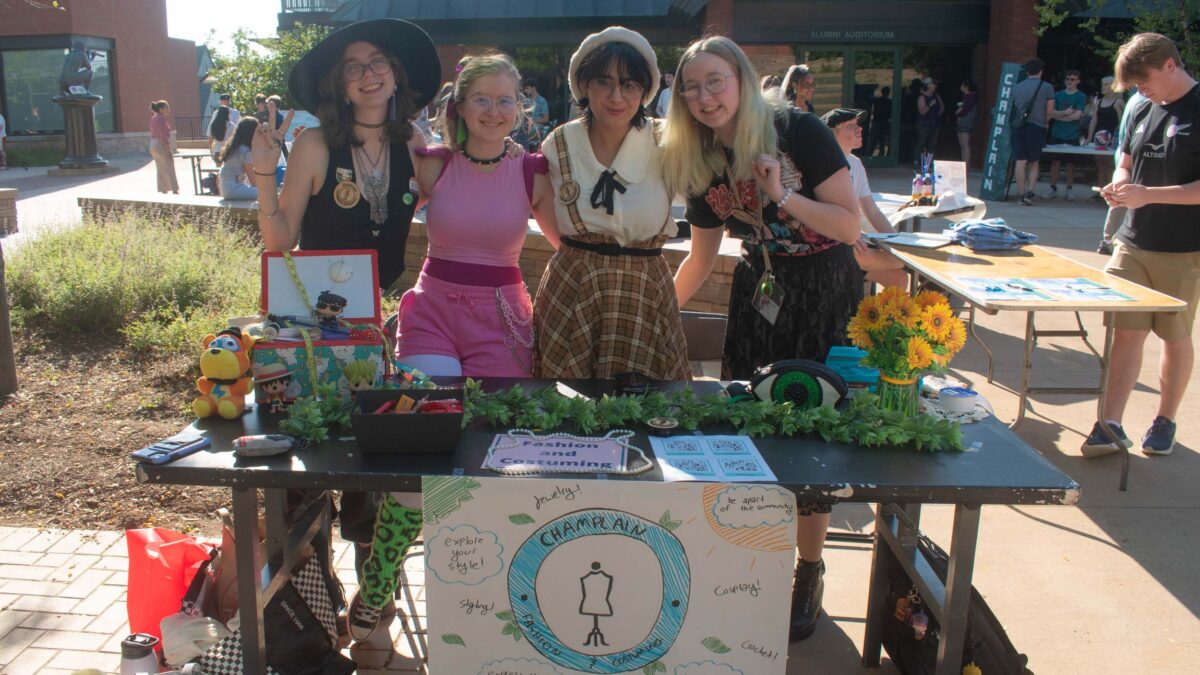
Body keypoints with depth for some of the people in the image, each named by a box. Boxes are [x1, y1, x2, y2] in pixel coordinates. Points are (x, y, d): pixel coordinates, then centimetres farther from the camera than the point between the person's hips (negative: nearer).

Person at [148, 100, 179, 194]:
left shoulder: (153, 119, 13)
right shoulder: (161, 119, -16)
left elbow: (152, 134, 15)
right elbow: (163, 135, -20)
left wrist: (153, 149, 19)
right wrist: (169, 150, -20)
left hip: (153, 145, 9)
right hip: (162, 145, -9)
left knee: (160, 170, 11)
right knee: (169, 169, -4)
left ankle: (163, 190, 13)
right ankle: (174, 190, -4)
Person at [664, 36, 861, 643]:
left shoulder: (799, 132, -16)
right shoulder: (701, 163, 0)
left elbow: (850, 225, -16)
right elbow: (702, 256, 10)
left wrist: (785, 196, -27)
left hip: (823, 293, -4)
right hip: (758, 290, 5)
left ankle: (809, 574, 19)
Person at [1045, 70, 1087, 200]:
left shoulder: (1081, 96, 1)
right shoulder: (1058, 95, 9)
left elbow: (1077, 115, -9)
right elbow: (1052, 113, 0)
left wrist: (1059, 115, -6)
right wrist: (1065, 113, -13)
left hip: (1072, 136, -2)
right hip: (1057, 135, 2)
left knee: (1070, 163, 4)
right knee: (1054, 162, 2)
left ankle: (1069, 190, 10)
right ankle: (1053, 189, 10)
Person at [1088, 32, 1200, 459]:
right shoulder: (1143, 111, 9)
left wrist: (1149, 194, -23)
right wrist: (1118, 188, -4)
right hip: (1133, 243, 5)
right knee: (1125, 331, 0)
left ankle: (1165, 421, 24)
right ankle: (1111, 427, 2)